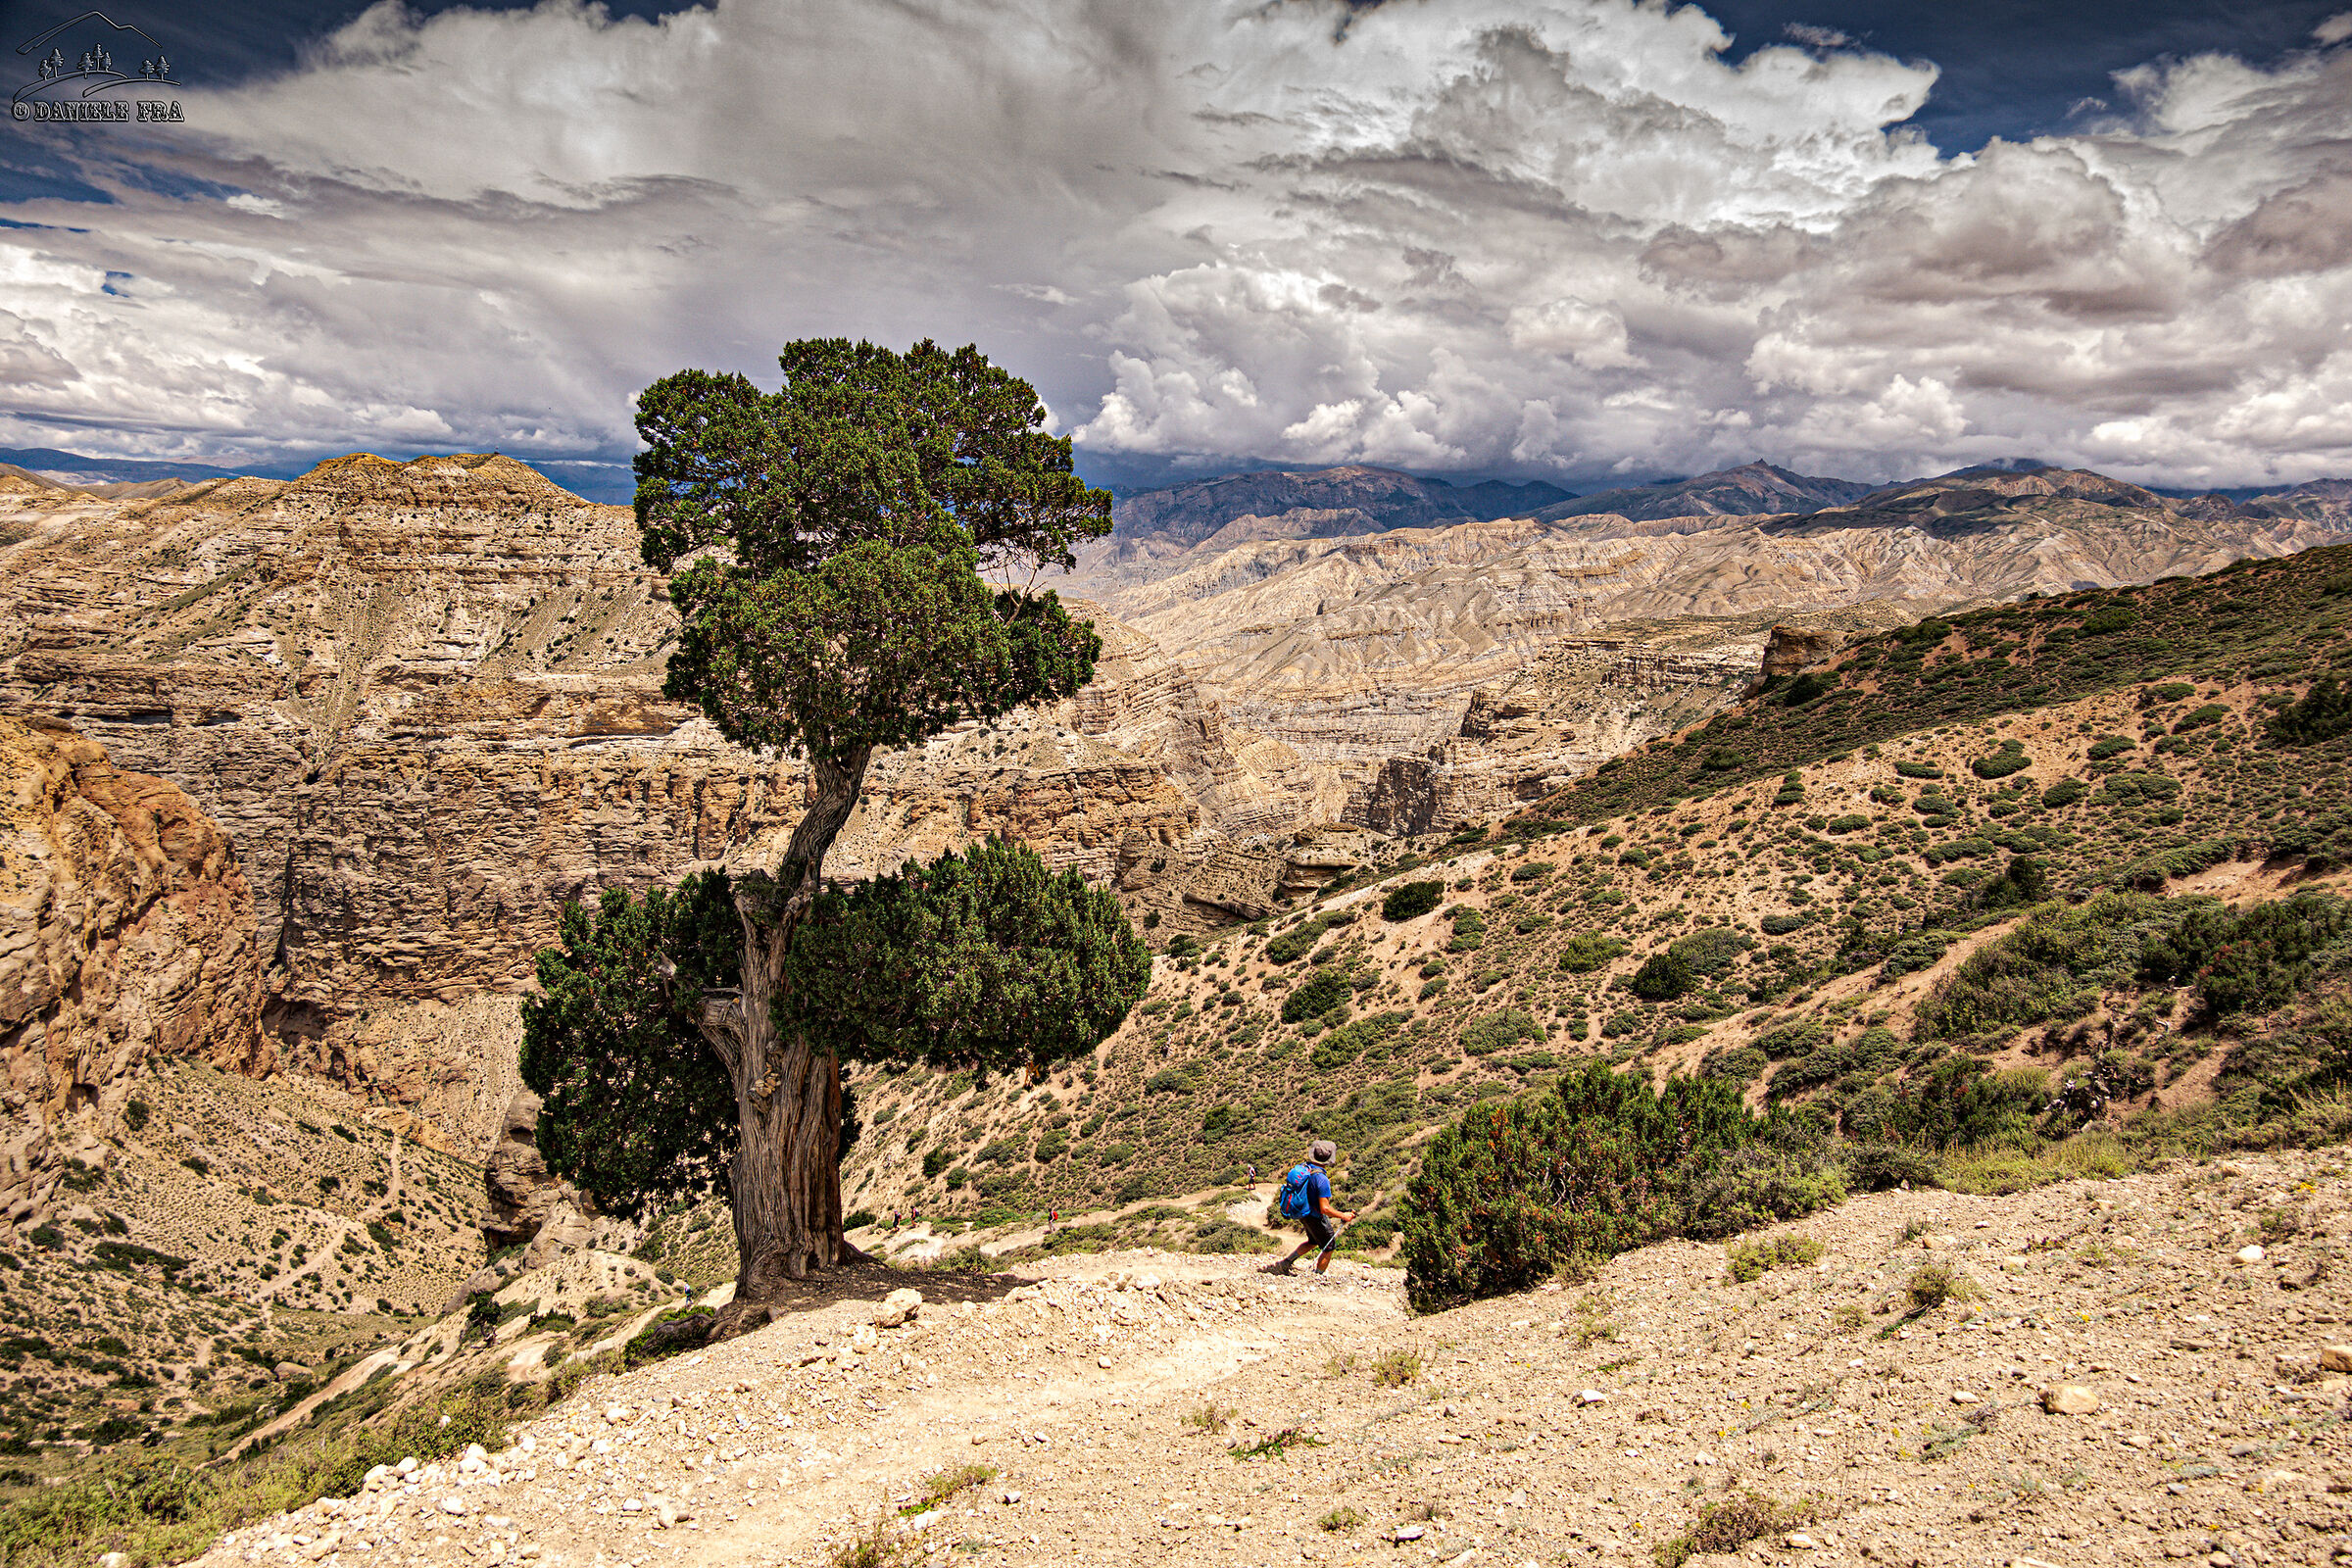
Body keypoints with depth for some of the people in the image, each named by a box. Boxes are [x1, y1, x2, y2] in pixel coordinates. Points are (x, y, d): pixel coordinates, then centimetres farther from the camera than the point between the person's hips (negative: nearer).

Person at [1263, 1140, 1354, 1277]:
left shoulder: (1302, 1168, -8)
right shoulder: (1321, 1179, -31)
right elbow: (1325, 1209, -31)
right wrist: (1343, 1216, -18)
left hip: (1301, 1213, 8)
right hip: (1315, 1218, -8)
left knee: (1313, 1241, 29)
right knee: (1329, 1247, 14)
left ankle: (1285, 1263, 26)